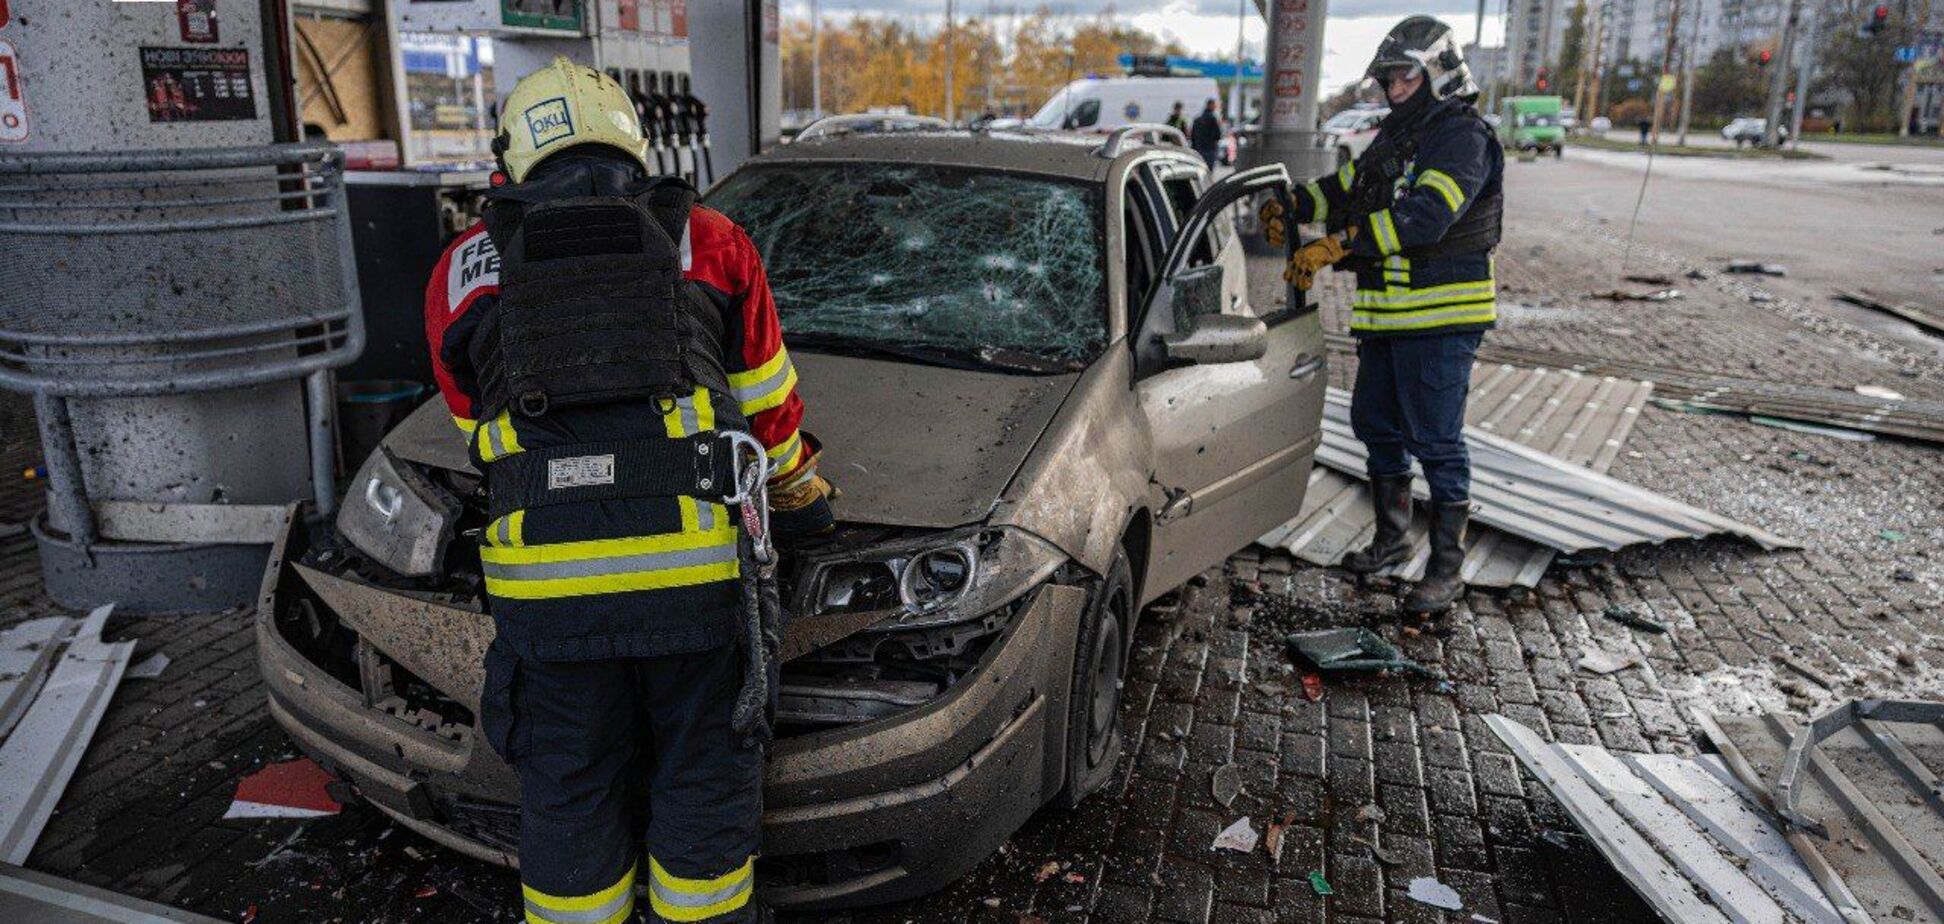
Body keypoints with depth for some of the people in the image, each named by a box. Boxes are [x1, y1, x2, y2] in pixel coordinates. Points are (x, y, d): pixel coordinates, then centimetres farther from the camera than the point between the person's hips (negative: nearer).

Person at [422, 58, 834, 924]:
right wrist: (804, 499, 36)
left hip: (542, 580, 1)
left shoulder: (463, 269, 14)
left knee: (569, 798, 18)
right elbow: (772, 409, 18)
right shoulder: (711, 244, 12)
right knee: (703, 787, 16)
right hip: (693, 568, 0)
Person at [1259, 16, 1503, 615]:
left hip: (1442, 318, -9)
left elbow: (1426, 217, -27)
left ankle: (1446, 568, 6)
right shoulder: (1396, 136, 18)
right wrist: (1288, 205, -1)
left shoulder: (1463, 137, -13)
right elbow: (1344, 186, 17)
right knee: (1377, 427, 17)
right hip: (1386, 316, 9)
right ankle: (1392, 539, 33)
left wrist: (1338, 244, -30)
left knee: (1436, 442, -5)